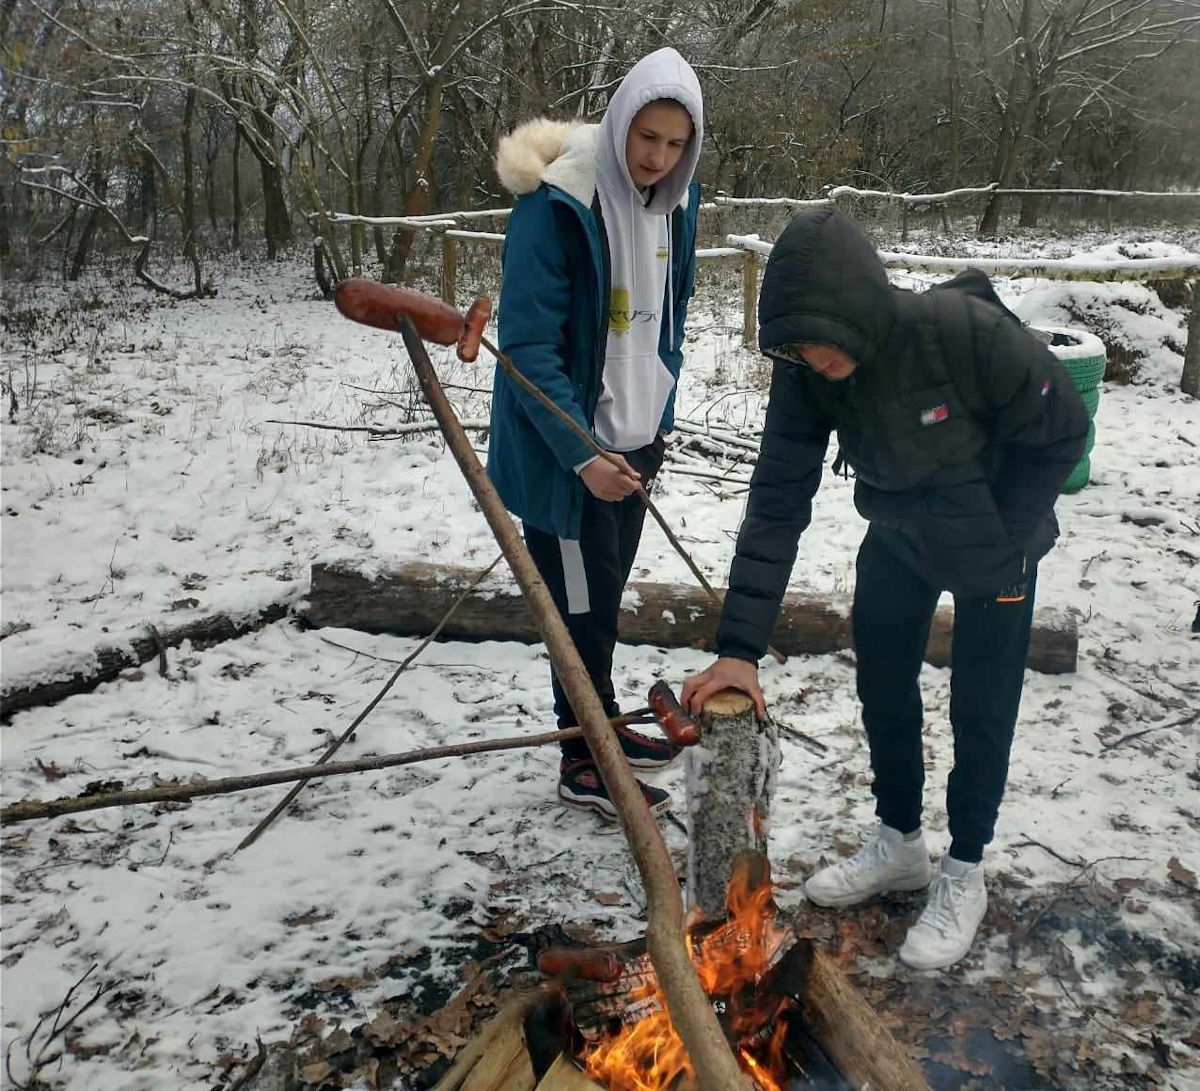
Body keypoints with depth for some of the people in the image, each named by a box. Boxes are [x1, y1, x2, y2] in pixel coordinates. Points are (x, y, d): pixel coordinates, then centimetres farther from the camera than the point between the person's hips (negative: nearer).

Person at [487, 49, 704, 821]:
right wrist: (582, 454, -26)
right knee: (583, 599, 1)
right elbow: (529, 344, -21)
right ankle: (583, 764, 16)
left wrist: (660, 419, 15)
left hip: (635, 437, 7)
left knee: (608, 590, 19)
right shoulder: (556, 206, -20)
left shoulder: (676, 201, 3)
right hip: (567, 446, -7)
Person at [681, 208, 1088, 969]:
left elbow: (1063, 432, -20)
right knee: (882, 679, 13)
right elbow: (776, 504, -22)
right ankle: (900, 841, 34)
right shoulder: (805, 371, -23)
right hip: (899, 534, 5)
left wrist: (1001, 540, -16)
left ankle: (965, 873, 23)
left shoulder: (971, 333, -36)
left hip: (994, 541, -4)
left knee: (981, 706, 2)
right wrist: (739, 647, -26)